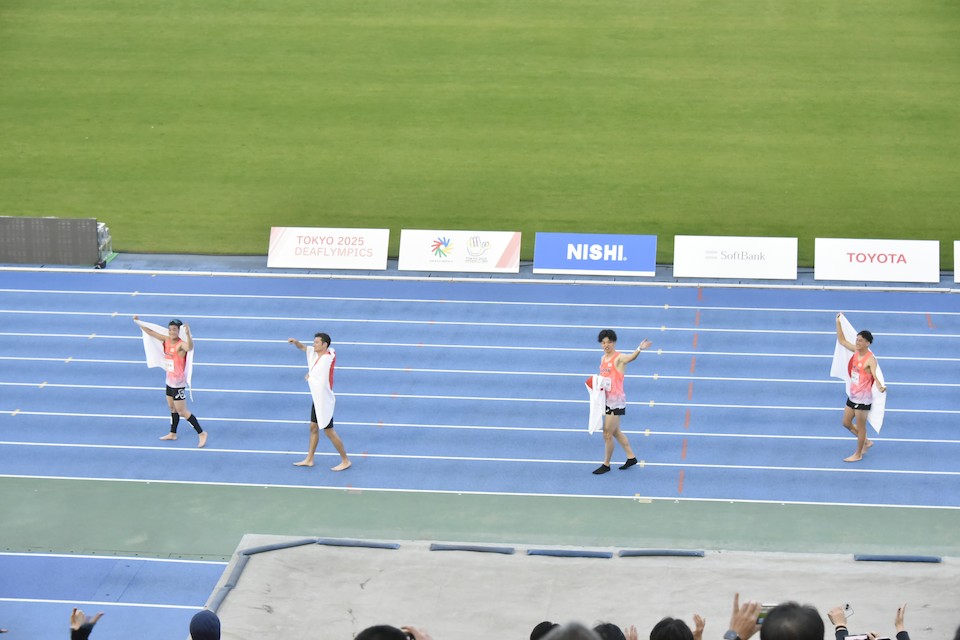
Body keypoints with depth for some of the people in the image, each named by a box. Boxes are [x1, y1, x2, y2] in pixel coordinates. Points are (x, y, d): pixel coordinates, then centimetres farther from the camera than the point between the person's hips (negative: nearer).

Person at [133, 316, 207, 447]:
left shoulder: (181, 345, -24)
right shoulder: (166, 340, 0)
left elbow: (190, 347, -49)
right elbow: (151, 332, 14)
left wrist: (187, 334, -65)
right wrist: (138, 322, 19)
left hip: (178, 384, -8)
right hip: (169, 381, 8)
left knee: (182, 412, -4)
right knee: (172, 408, 21)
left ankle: (201, 433, 4)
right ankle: (173, 434, 36)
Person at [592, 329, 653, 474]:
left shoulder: (619, 358, -15)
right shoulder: (603, 358, 10)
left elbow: (631, 357, -36)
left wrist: (639, 349, -56)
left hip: (616, 401, -9)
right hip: (607, 400, 9)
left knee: (607, 434, -1)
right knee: (616, 432, 19)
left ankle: (606, 465, 13)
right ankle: (631, 457, 33)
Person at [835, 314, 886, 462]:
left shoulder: (870, 360, -23)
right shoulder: (856, 351, 0)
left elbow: (875, 376, -33)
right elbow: (842, 340, 13)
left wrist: (880, 386, -54)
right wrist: (838, 322, 7)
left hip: (863, 398, -8)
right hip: (852, 395, 8)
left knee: (860, 426, 7)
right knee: (847, 423, 19)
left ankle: (858, 454, 21)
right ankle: (866, 442, 37)